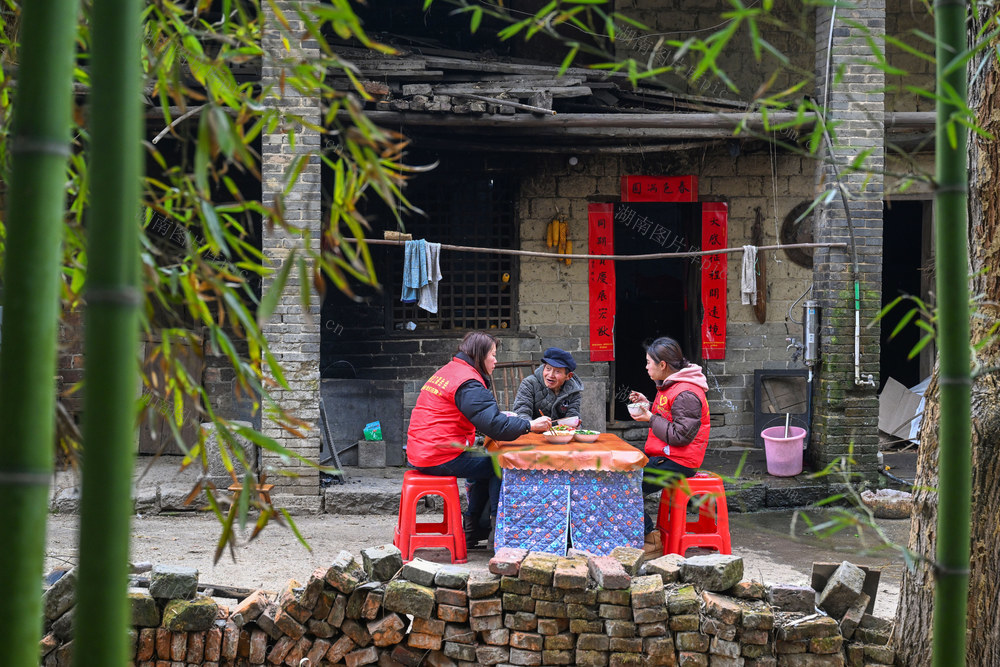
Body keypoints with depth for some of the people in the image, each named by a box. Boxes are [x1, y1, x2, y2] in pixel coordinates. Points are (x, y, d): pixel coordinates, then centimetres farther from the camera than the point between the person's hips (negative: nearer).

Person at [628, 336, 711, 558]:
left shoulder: (686, 394, -19)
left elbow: (680, 435, -23)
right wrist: (647, 405, 10)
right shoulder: (669, 386, 14)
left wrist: (651, 418, -15)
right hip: (662, 456, 11)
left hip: (677, 463, -11)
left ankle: (651, 541, -6)